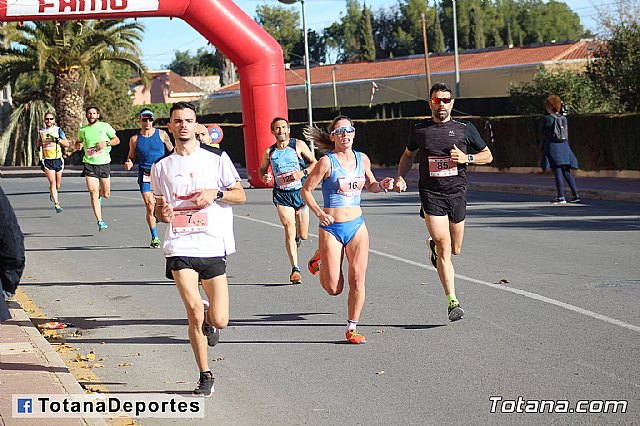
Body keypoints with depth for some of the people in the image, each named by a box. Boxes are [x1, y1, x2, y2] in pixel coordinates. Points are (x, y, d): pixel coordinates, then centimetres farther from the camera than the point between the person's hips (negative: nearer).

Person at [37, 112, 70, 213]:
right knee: (52, 182, -13)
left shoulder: (58, 130, 1)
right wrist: (40, 159, 11)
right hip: (47, 161, 0)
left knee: (57, 185, 8)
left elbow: (67, 144, -5)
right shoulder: (41, 131, 7)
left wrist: (58, 139, -22)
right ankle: (56, 205, -13)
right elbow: (39, 145, 20)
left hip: (58, 160, 0)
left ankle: (53, 192, 43)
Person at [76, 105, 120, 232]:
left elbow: (117, 140, 6)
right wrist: (78, 145, -1)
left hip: (104, 163, 0)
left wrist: (106, 143, -12)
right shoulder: (82, 130, 7)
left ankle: (100, 195, 46)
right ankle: (100, 222, -8)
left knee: (106, 194, 7)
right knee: (93, 193, -11)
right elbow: (78, 142, 22)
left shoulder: (105, 126, 2)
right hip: (89, 165, 0)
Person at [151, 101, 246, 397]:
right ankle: (205, 377, 3)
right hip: (179, 248, 1)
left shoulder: (217, 159, 4)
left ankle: (209, 320, 34)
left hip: (213, 247, -1)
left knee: (219, 321, -4)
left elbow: (241, 195, 8)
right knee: (194, 311, -12)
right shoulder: (161, 167, 11)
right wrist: (163, 213, -4)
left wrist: (216, 193, -10)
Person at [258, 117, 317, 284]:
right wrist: (264, 177, -1)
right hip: (282, 195, 0)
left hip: (300, 192, 0)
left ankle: (296, 237, 49)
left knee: (303, 235, 9)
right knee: (289, 230, -16)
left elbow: (314, 163, 2)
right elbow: (262, 168, 21)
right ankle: (295, 270, -16)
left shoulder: (299, 145, 0)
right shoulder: (269, 152, 6)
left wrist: (303, 173, -16)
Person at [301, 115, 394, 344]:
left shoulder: (362, 159, 6)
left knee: (357, 279, -7)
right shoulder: (327, 162, -9)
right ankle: (320, 259, 32)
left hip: (357, 226, 4)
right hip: (331, 228, -4)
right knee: (334, 289, 0)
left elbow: (370, 185, 22)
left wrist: (381, 186, 0)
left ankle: (352, 328, 6)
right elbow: (306, 190, -4)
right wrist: (319, 213, -18)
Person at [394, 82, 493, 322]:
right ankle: (453, 302, -11)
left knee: (455, 249, 12)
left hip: (457, 193, 2)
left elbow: (487, 156, 11)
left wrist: (467, 158, -8)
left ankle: (433, 246, 48)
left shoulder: (465, 129, 3)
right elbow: (408, 155, 22)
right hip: (431, 194, -2)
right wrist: (400, 177, 5)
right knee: (444, 246, -13)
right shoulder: (419, 130, 5)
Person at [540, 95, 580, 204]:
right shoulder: (564, 118, 7)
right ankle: (576, 194, 8)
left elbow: (542, 131, 4)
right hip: (564, 146, 5)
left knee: (557, 172, -5)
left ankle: (561, 196, -6)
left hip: (552, 146, -5)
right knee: (566, 172, 11)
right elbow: (566, 134, 14)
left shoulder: (547, 118, -9)